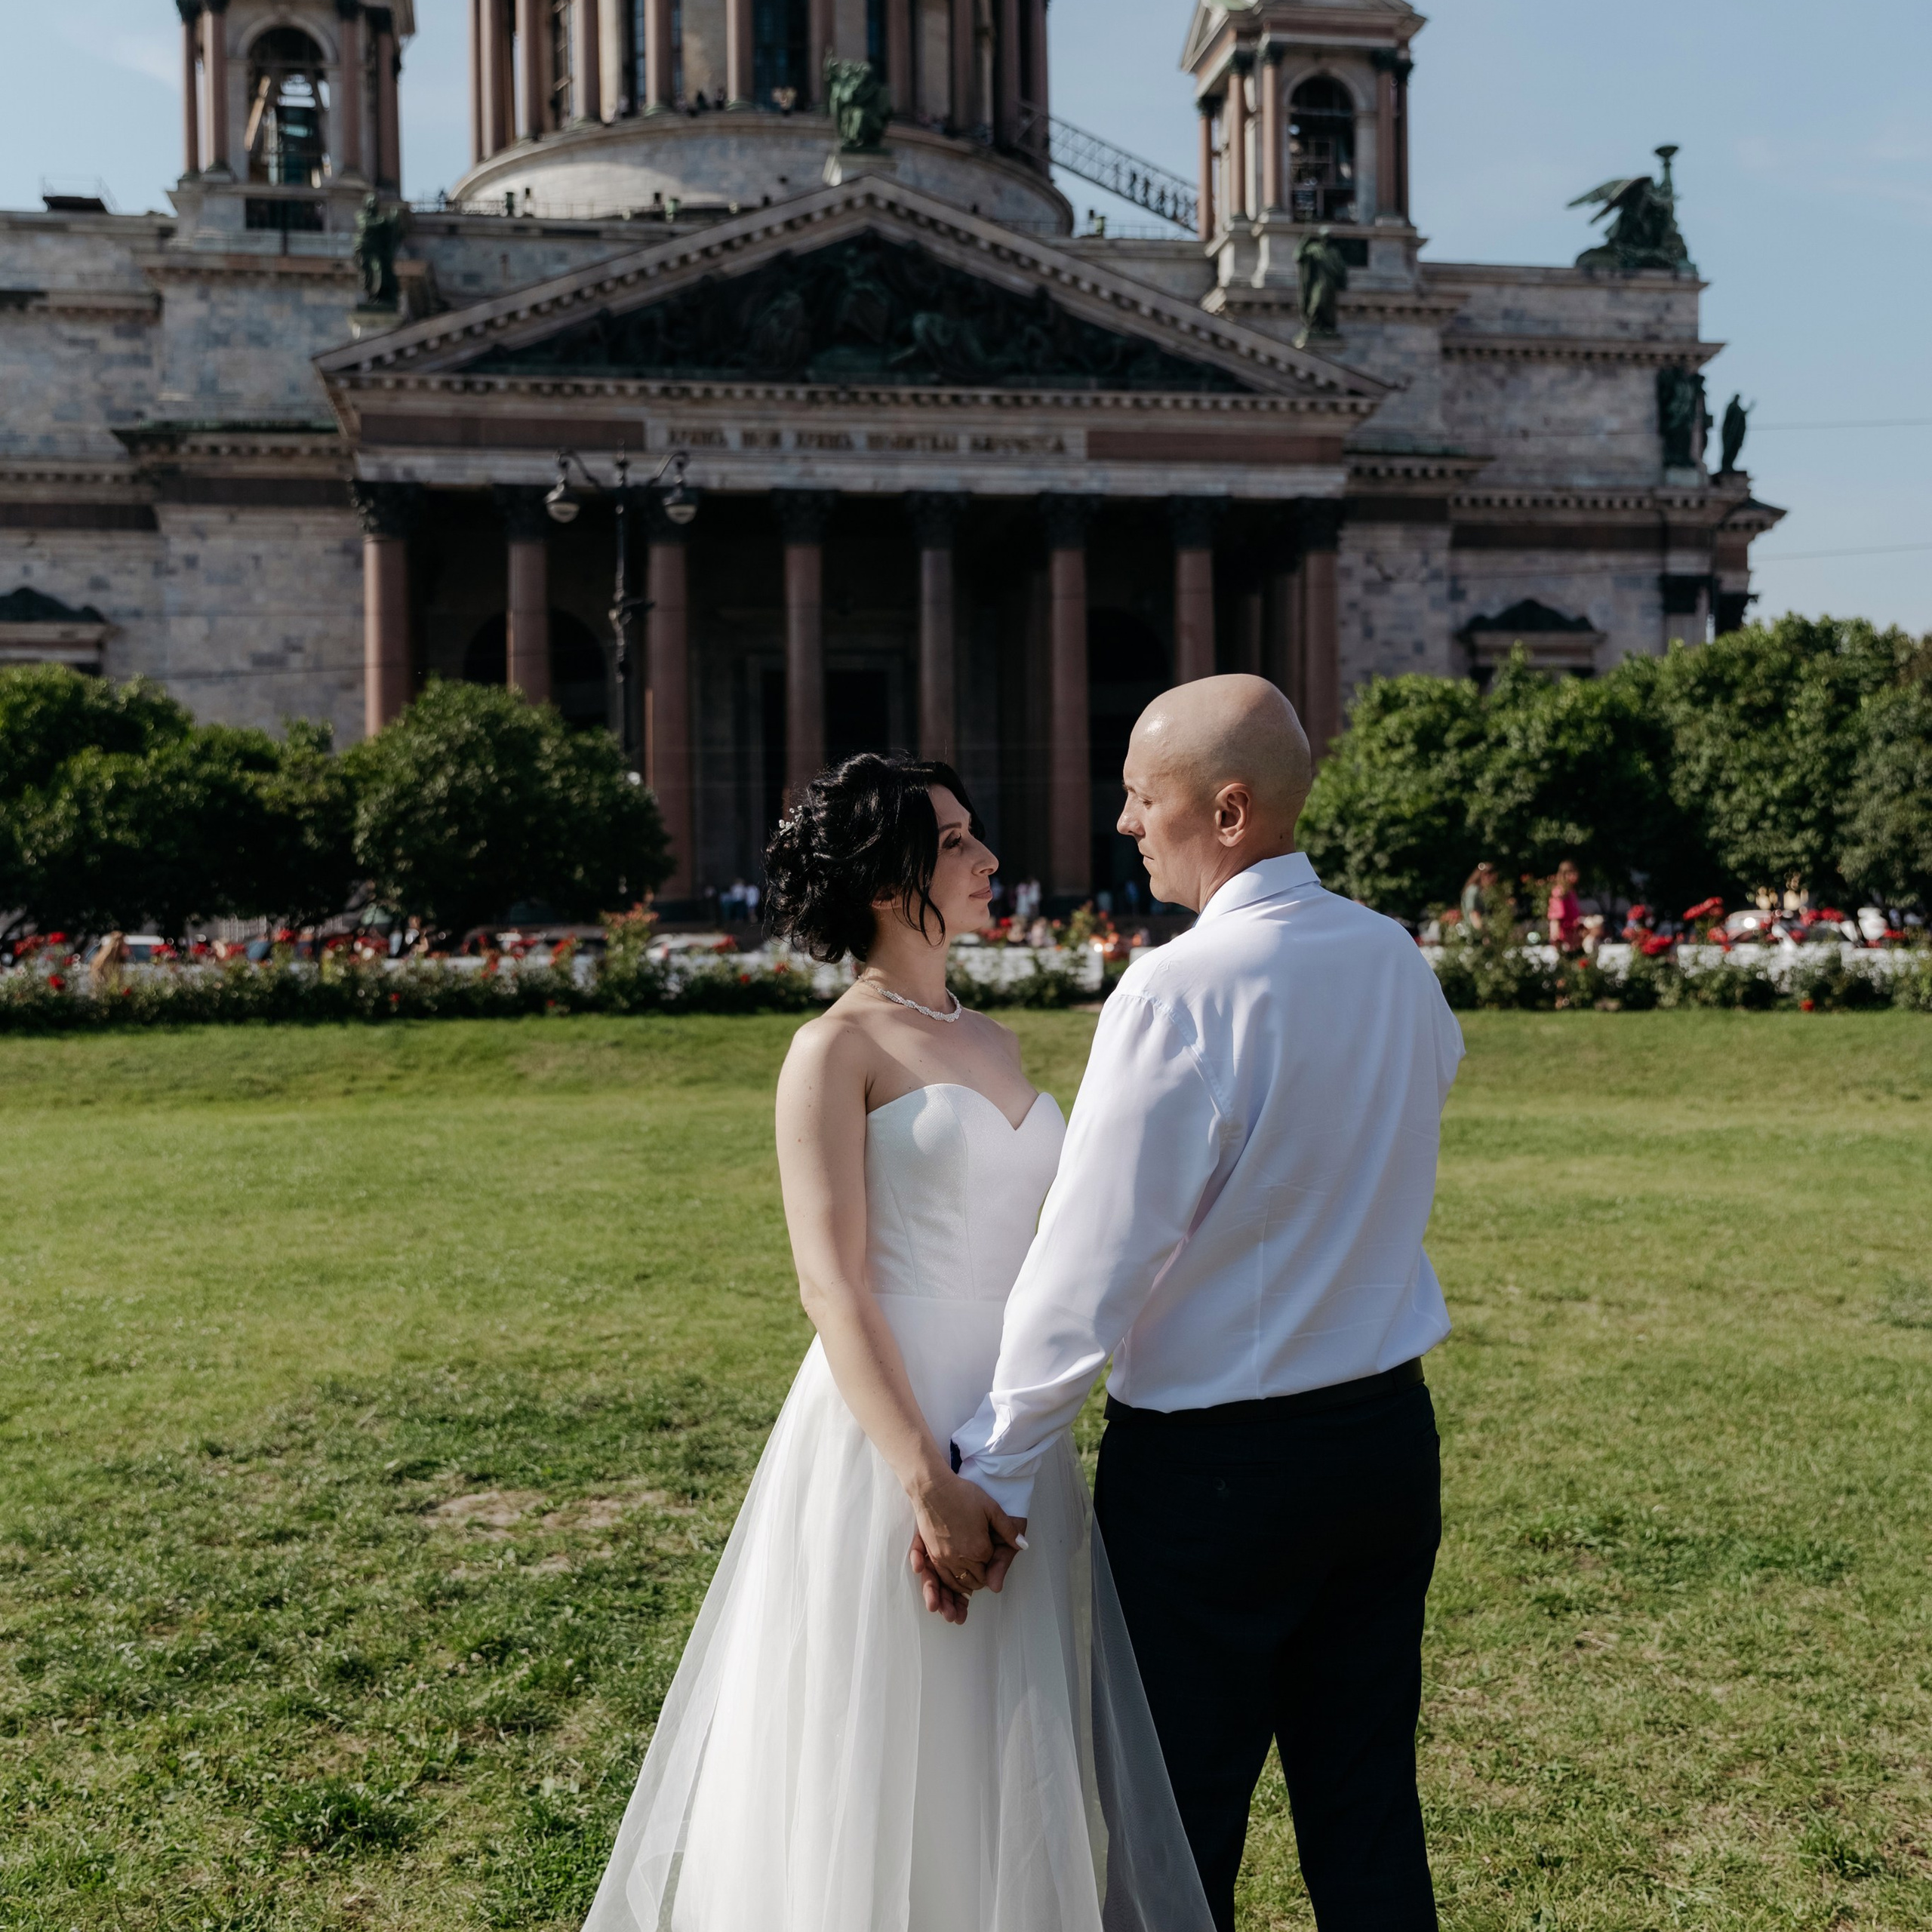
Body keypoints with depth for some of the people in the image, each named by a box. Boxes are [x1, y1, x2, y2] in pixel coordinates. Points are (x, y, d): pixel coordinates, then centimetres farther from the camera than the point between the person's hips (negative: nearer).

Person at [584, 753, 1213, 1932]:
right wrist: (929, 1483, -23)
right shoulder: (837, 1051, -8)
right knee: (893, 1778, 6)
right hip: (894, 1432, -7)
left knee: (1014, 1777, 15)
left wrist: (1033, 1460, 15)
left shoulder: (993, 1044, 13)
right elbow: (833, 1284, -15)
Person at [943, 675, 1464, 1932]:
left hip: (1211, 1465, -7)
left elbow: (1089, 1270, -20)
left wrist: (996, 1483, -13)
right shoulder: (1399, 961, 1)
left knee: (1178, 1831, 10)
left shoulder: (1177, 995, -20)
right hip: (1389, 1437, 7)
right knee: (1371, 1818, 17)